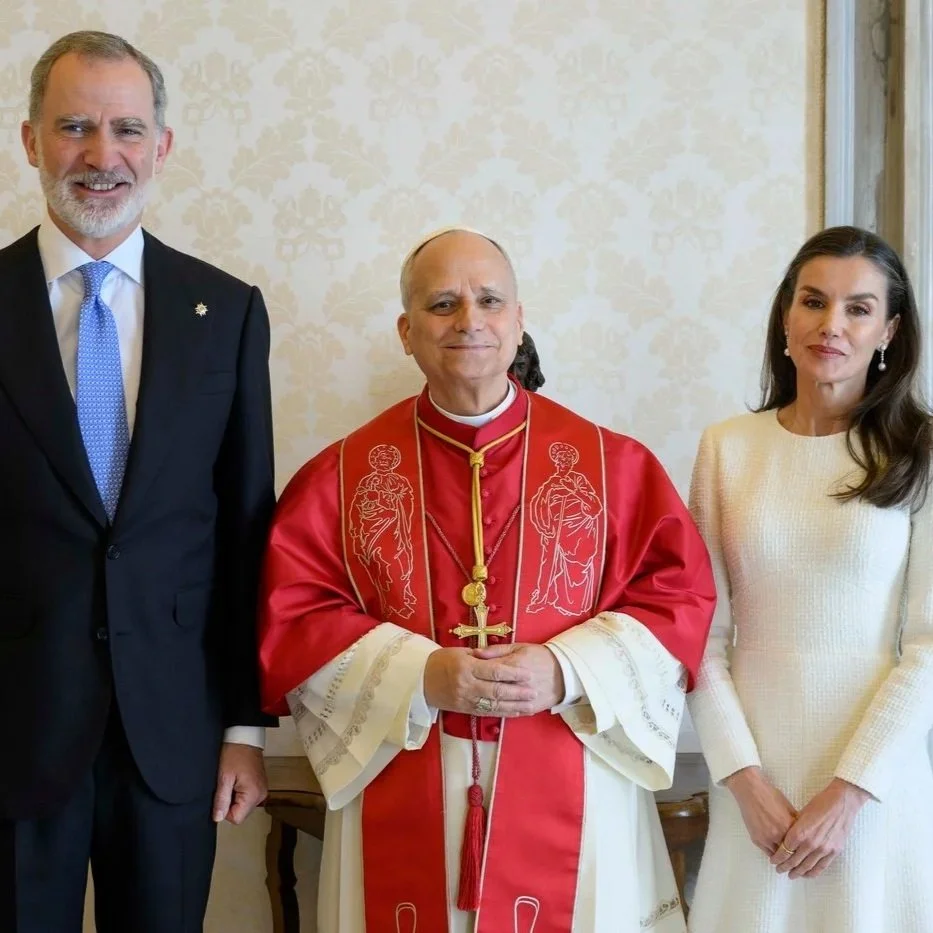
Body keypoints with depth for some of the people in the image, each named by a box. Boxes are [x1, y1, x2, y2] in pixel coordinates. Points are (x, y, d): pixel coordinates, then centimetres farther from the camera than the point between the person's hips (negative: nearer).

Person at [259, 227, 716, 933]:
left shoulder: (611, 464, 3)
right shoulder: (344, 475, 2)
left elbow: (679, 593, 0)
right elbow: (291, 616, -2)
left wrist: (567, 672, -14)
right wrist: (422, 678, -15)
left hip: (567, 802, 0)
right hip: (403, 805, 0)